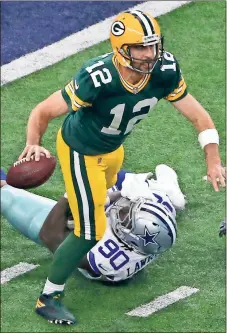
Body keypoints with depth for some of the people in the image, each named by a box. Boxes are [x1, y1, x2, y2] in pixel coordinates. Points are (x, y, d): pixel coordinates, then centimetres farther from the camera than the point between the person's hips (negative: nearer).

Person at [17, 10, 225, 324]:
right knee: (91, 232, -6)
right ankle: (49, 298, 12)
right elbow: (43, 112, -32)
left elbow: (198, 116, -14)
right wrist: (33, 144, -49)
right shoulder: (97, 79, -41)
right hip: (81, 153, -6)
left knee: (104, 195, 34)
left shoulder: (164, 72, -25)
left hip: (113, 148, 6)